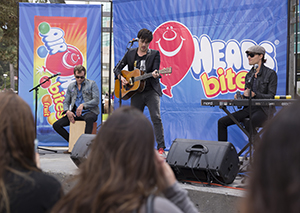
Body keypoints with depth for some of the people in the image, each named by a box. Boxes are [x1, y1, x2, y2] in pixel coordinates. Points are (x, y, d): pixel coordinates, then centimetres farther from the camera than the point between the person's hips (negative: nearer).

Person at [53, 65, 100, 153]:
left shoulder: (92, 84, 2)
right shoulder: (71, 86, 15)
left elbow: (96, 100, -8)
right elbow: (66, 102, 14)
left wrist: (83, 105, -22)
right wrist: (67, 111, -9)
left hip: (89, 112, -5)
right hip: (75, 114, 5)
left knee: (89, 118, -43)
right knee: (56, 125, -11)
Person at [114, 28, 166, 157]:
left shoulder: (154, 54, 1)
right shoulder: (130, 53, 9)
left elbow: (155, 71, -10)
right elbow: (117, 68, 14)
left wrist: (155, 75, -34)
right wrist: (121, 77, -6)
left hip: (151, 91, -4)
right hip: (136, 92, 4)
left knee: (156, 117, -17)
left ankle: (161, 148, -17)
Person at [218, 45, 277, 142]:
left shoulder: (271, 74, -4)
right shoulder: (249, 75, 16)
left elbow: (271, 96, -9)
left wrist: (254, 94, -23)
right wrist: (240, 97, -3)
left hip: (264, 109, -7)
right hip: (249, 108, 7)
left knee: (249, 125, -37)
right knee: (222, 122, -6)